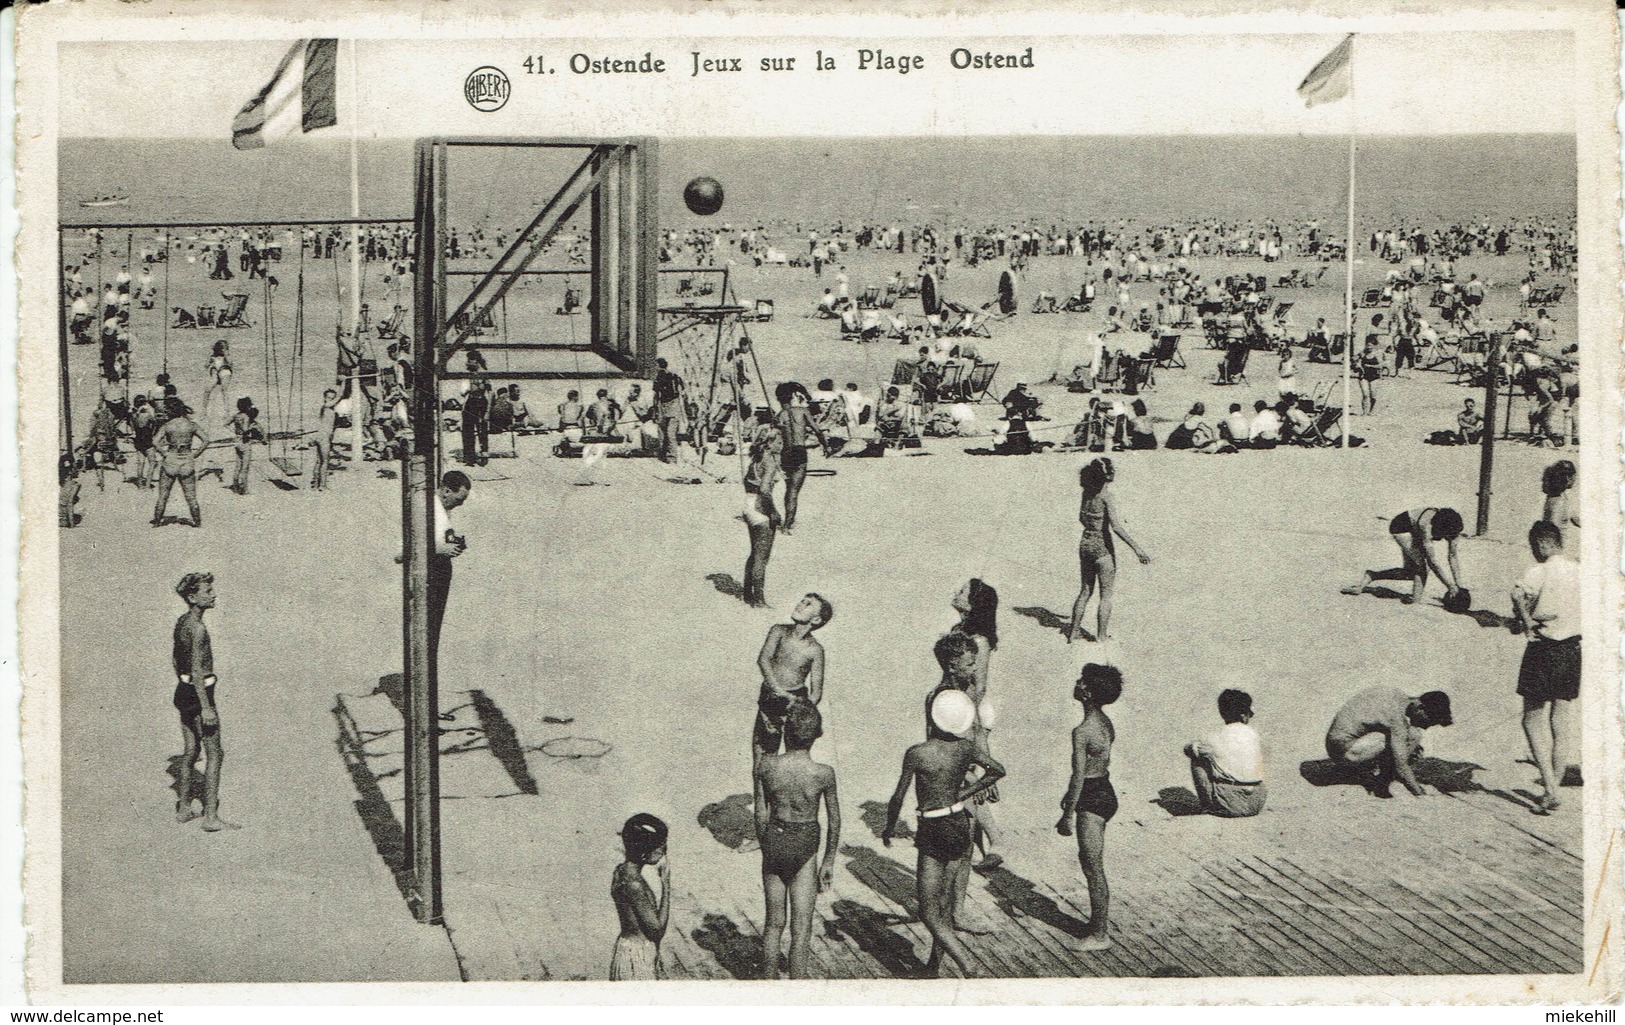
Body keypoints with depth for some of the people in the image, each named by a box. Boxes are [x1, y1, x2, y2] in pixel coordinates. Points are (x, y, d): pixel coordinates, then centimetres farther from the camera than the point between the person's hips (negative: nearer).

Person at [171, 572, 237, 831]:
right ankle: (211, 817, -5)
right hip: (199, 694, -9)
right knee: (215, 753, -3)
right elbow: (197, 671, -23)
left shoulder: (181, 622, 8)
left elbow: (174, 657, 20)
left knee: (190, 751, 18)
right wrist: (206, 708, -22)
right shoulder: (198, 629, -20)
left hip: (183, 692, 9)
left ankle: (183, 809, 25)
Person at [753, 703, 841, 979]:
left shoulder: (766, 766, -11)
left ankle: (771, 983, 26)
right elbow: (835, 822, -3)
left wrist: (766, 848, 13)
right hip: (805, 845, -2)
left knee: (774, 923, 16)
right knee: (801, 927, 5)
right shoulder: (824, 774, -14)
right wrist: (829, 861, 10)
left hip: (774, 840, 2)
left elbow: (760, 814, -2)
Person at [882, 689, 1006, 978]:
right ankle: (935, 965, 33)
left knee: (929, 914, 0)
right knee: (944, 902, 21)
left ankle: (971, 971, -12)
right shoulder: (965, 748, -5)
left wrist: (889, 829, 5)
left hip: (933, 833, -6)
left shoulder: (916, 754, -18)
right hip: (960, 826, 6)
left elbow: (897, 798, -12)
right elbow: (998, 770, 9)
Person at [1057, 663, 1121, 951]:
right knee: (1091, 862, 21)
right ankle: (1100, 922, 31)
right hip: (1106, 791, 9)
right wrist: (1070, 794, 26)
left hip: (1092, 799, -9)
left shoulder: (1082, 732, -23)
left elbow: (1079, 776, -21)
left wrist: (1067, 815, -14)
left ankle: (1100, 935, 9)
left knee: (1093, 867, 1)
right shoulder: (1106, 723, 5)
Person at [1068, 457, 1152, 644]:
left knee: (1085, 591, 18)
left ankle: (1073, 632, 22)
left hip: (1086, 543, 7)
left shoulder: (1087, 492, 2)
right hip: (1102, 546, -7)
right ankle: (1101, 636, 9)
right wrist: (1137, 548, -23)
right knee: (1106, 595, 5)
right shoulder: (1104, 495, -18)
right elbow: (1116, 527, -23)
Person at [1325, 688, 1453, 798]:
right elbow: (1401, 766, -22)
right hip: (1344, 752, -10)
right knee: (1412, 735, -15)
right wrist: (1420, 794, -14)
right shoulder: (1397, 717, -24)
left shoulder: (1399, 696, 2)